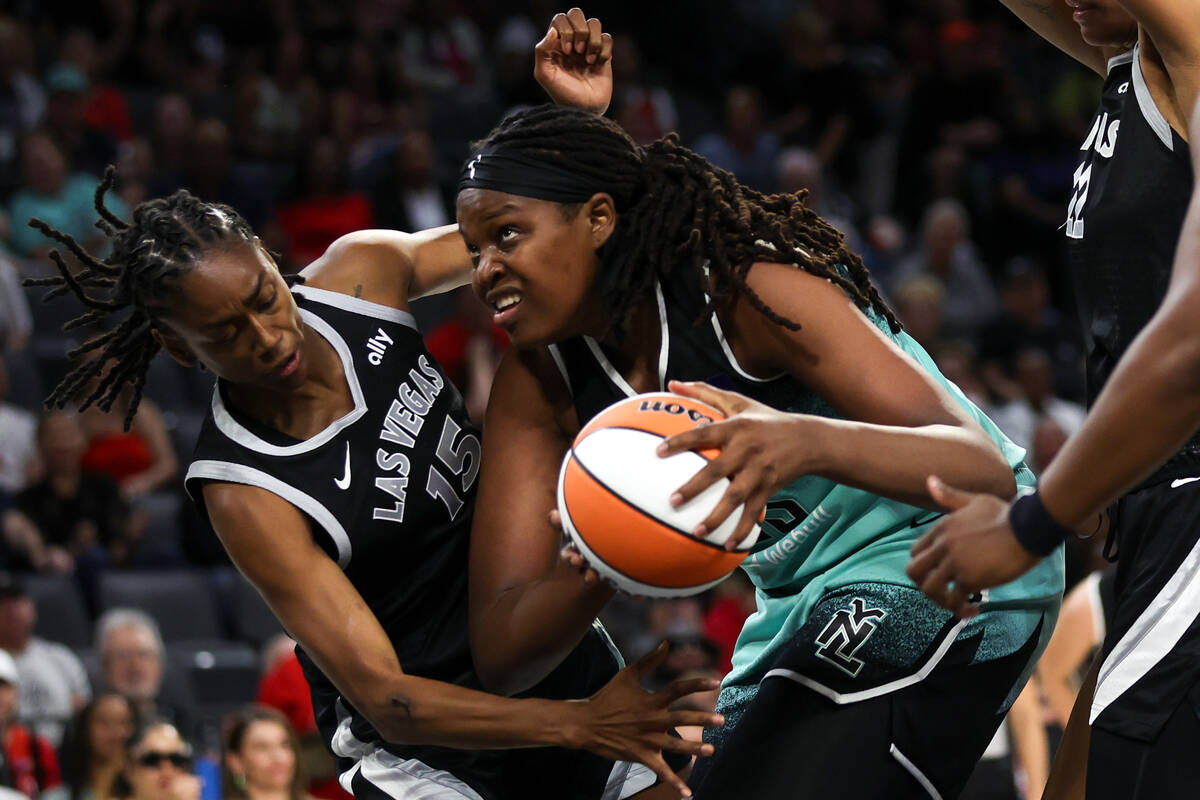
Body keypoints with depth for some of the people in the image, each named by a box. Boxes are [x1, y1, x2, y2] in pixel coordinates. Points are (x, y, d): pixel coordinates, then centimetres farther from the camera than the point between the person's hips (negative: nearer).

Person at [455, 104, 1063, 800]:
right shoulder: (536, 383, -4)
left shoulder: (746, 289, -24)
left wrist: (807, 442, -53)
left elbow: (984, 470, -33)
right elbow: (502, 656, -9)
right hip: (811, 601, 8)